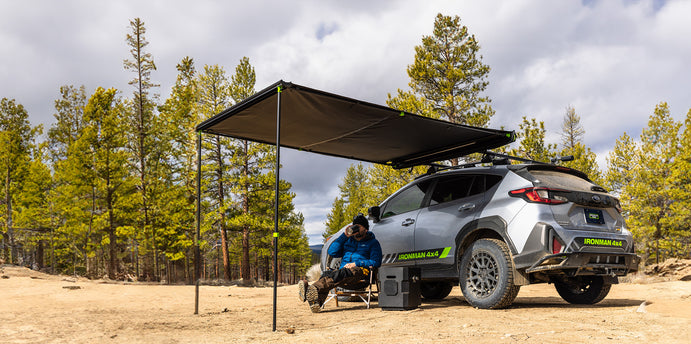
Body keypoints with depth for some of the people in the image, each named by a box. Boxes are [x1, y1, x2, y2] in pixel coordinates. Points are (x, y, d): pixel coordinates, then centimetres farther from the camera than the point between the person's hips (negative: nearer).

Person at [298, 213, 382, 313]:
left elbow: (376, 262, 2)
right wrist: (344, 235, 11)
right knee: (326, 274, -32)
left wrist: (356, 264, -9)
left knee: (341, 274, -39)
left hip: (361, 270, -4)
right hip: (343, 269, 4)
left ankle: (314, 288, -65)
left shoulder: (373, 242, 16)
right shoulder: (348, 240, 30)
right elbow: (332, 252, 16)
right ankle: (316, 303, -59)